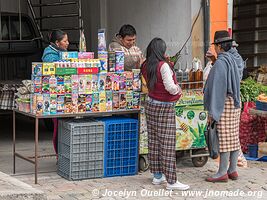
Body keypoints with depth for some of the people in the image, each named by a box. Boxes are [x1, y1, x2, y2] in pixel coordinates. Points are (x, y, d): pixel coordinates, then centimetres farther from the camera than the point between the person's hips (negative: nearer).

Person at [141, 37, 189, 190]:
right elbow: (170, 87, -23)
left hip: (151, 105, 8)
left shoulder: (146, 66, 2)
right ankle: (171, 181, -2)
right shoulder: (163, 65, -19)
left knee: (154, 141, 12)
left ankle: (157, 175, 21)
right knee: (167, 144, -5)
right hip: (165, 108, -7)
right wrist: (178, 89, -3)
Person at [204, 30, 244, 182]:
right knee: (234, 137, 11)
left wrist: (211, 112, -17)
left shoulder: (220, 62, -17)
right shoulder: (237, 59, 8)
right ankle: (233, 170, 17)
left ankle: (222, 173, 1)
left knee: (224, 138, -4)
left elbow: (216, 88, -19)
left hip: (224, 103, -9)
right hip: (236, 101, 9)